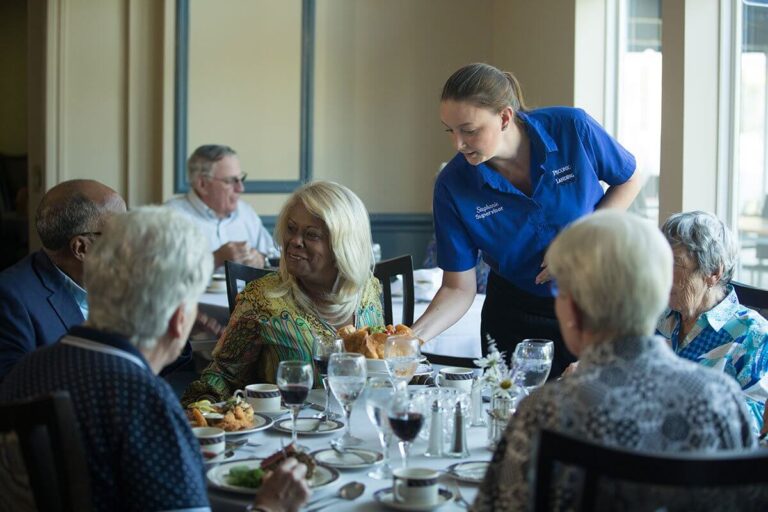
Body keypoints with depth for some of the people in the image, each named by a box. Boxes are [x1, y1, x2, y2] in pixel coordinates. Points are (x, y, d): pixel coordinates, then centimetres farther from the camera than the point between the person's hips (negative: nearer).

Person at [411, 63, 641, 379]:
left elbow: (628, 181, -2)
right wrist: (415, 336, -30)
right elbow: (459, 288, -13)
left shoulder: (572, 129, -20)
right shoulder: (453, 186, -19)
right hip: (516, 314, 0)